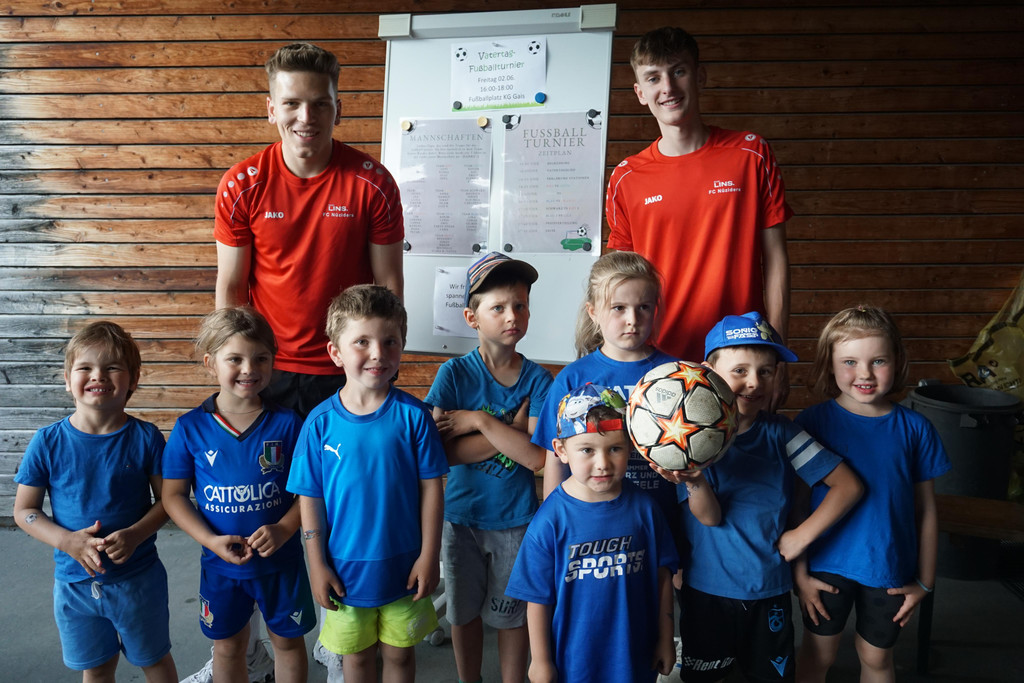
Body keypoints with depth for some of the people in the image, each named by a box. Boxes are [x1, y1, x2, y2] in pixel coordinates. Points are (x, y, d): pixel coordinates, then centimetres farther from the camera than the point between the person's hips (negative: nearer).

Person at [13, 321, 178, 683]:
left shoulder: (145, 438, -13)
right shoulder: (48, 442, -10)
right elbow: (24, 510, -4)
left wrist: (135, 534, -23)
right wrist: (68, 541, -19)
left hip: (139, 578, -1)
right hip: (75, 581, 1)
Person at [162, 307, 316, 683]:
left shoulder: (287, 423, -11)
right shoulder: (190, 428, -9)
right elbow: (173, 495, -5)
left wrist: (283, 529, -21)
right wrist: (210, 540, -15)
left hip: (282, 560, -1)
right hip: (221, 564, 1)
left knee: (288, 639, 18)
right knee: (227, 645, 21)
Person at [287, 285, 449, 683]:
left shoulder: (412, 415, -13)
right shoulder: (321, 422, -11)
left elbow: (431, 487, -8)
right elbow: (310, 499, -4)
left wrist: (429, 556, -6)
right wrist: (317, 566, -3)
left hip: (403, 566, 0)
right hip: (345, 569, 1)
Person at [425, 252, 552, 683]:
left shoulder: (537, 380, -10)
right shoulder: (454, 374, -11)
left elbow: (537, 458, -21)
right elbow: (441, 451, -20)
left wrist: (480, 421, -23)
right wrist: (512, 429, -22)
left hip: (515, 520, 0)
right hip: (460, 515, 1)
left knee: (512, 614, 14)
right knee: (464, 611, 17)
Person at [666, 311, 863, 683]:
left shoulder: (779, 432, -7)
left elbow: (848, 485, -6)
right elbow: (709, 517, -17)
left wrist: (802, 535, -10)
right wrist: (692, 481, -38)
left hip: (770, 590, 2)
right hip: (707, 589, -1)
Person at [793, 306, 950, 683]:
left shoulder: (915, 428, -7)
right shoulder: (812, 422, -12)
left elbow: (926, 510, 1)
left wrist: (924, 581, 4)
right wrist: (800, 573, -7)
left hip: (890, 569, 2)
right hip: (826, 565, -1)